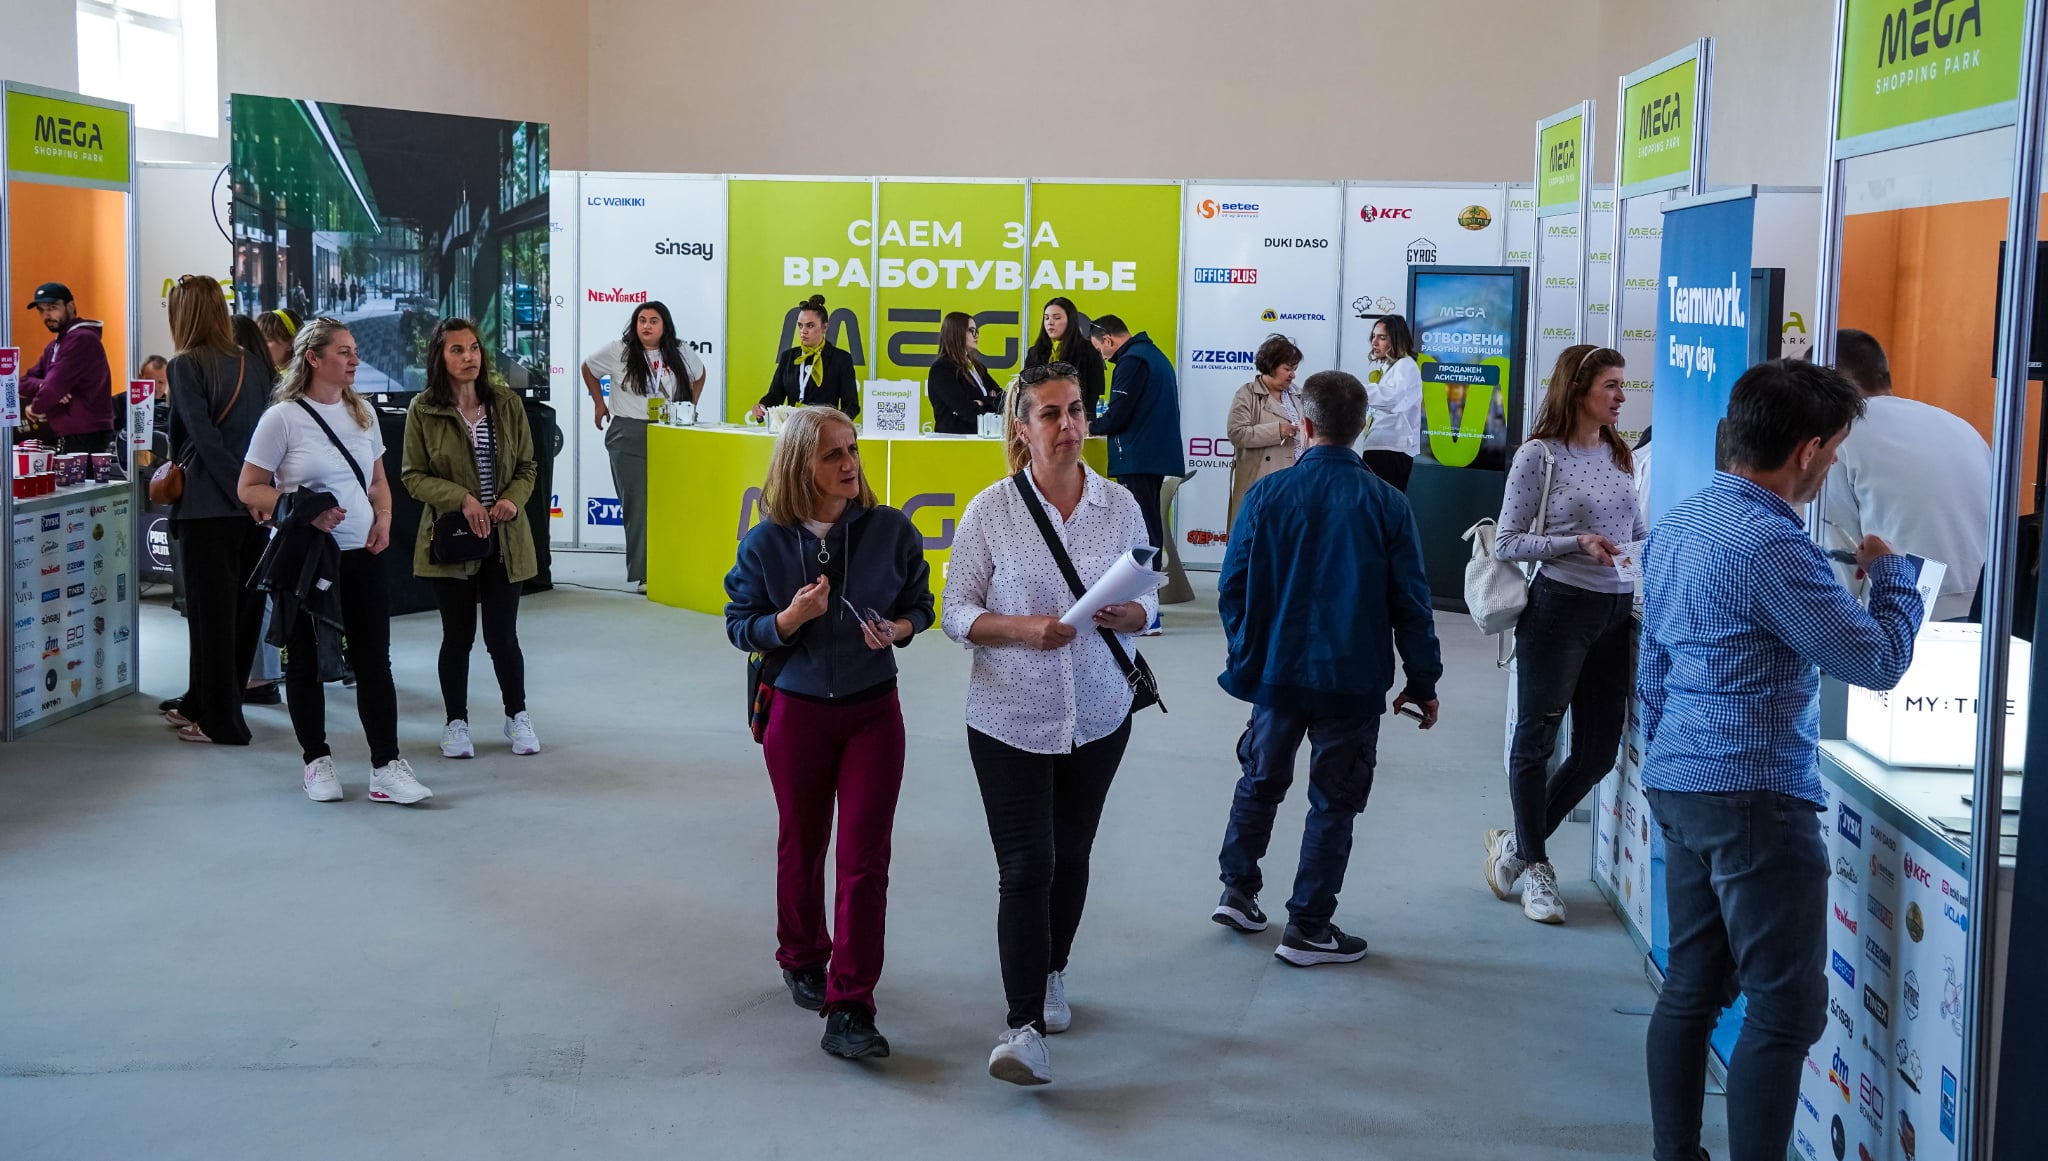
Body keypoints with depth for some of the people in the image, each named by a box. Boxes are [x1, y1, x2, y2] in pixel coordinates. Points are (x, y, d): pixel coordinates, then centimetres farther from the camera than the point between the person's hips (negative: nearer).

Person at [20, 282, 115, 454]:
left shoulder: (82, 339, -12)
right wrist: (43, 387, -11)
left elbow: (56, 384, -19)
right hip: (67, 437, 9)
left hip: (87, 438, -9)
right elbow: (25, 382, 11)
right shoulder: (54, 346, 20)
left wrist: (35, 408, -3)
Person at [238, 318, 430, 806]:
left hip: (360, 555, 4)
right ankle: (317, 761, 21)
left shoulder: (361, 414, 8)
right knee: (306, 662, 7)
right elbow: (249, 489, -7)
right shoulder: (283, 418, -9)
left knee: (374, 660, 1)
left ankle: (386, 766, 4)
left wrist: (383, 519, -1)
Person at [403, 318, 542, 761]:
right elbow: (413, 476, -3)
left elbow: (527, 467, 8)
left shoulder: (507, 404, 1)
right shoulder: (423, 411, -5)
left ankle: (517, 716, 25)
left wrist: (513, 499, -12)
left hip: (504, 538, 1)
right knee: (457, 636, 8)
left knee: (502, 636, 3)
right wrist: (461, 499, -17)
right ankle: (456, 723, 24)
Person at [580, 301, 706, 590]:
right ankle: (644, 574, 0)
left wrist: (690, 407, 17)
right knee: (638, 505, -3)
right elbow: (588, 369, 15)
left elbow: (699, 374, 26)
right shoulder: (618, 352, -1)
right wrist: (599, 403, 12)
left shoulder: (681, 354, 6)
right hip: (630, 439, -2)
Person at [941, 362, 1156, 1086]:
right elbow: (957, 612, -6)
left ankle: (1052, 974, 40)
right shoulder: (991, 511, -7)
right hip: (1010, 720, -3)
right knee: (1025, 867, -8)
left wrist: (1128, 615, -16)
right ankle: (1024, 1027, -5)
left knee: (1070, 856, 17)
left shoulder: (1120, 505, 1)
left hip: (1098, 718, 3)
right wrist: (1024, 629, -23)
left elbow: (1148, 603, 8)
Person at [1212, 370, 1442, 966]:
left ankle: (1238, 890, 29)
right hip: (1353, 681, -1)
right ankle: (1307, 928, 14)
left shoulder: (1267, 494, -7)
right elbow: (1411, 602, -6)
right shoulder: (1387, 504, -9)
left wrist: (1245, 655, 15)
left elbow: (1232, 587, -2)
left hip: (1275, 671, 2)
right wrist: (1423, 682, 5)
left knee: (1261, 780, 22)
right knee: (1334, 802, 9)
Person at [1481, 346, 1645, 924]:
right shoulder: (1540, 456, -9)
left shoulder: (1619, 454, 9)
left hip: (1616, 613, 6)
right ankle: (1533, 862, 24)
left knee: (1599, 751, 9)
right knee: (1537, 741, 5)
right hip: (1559, 609, -6)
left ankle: (1520, 843, 27)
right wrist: (1577, 543, -19)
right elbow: (1507, 543, -9)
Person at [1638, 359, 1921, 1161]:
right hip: (1755, 799, -9)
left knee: (1691, 988, 15)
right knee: (1785, 1011, -2)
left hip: (1678, 786, 9)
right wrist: (1891, 572, 1)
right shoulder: (1770, 545, -20)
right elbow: (1878, 661, -16)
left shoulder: (1678, 525, 9)